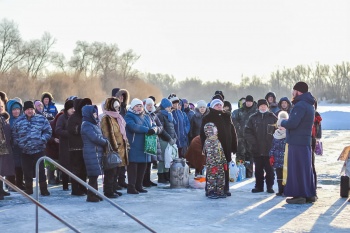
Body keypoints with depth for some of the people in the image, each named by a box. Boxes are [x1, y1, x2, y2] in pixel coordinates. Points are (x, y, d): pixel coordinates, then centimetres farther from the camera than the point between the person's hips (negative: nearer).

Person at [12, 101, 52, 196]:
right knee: (27, 171, 8)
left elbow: (48, 132, 1)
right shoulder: (19, 121, 9)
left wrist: (42, 140, -10)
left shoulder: (42, 119, 2)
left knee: (40, 170, -5)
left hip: (38, 150, -3)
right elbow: (14, 134, 16)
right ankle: (28, 189, 21)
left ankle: (44, 189, 4)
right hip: (25, 151, 3)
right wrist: (19, 143, 3)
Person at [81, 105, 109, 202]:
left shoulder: (94, 124, 19)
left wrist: (105, 141, -3)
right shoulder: (86, 125, -9)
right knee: (93, 175, -7)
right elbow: (94, 137, -17)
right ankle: (91, 196, -1)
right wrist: (106, 142, -4)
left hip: (97, 151, 8)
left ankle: (94, 194, 16)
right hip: (91, 152, -8)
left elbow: (100, 136, 18)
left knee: (95, 175, 10)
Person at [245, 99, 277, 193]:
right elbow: (247, 132, 2)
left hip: (269, 149, -2)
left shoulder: (273, 117, 3)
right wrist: (253, 142, -8)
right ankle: (259, 186, 18)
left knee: (269, 169, 2)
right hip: (257, 149, 2)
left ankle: (269, 186, 11)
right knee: (258, 169, 9)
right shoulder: (253, 118, 6)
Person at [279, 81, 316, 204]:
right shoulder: (309, 105, 16)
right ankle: (310, 194, 19)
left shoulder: (300, 105, -16)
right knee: (306, 168, 14)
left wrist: (282, 122, -5)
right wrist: (285, 122, 10)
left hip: (297, 142, -10)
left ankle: (299, 195, -3)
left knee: (297, 169, -5)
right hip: (306, 142, 10)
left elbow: (292, 123, -24)